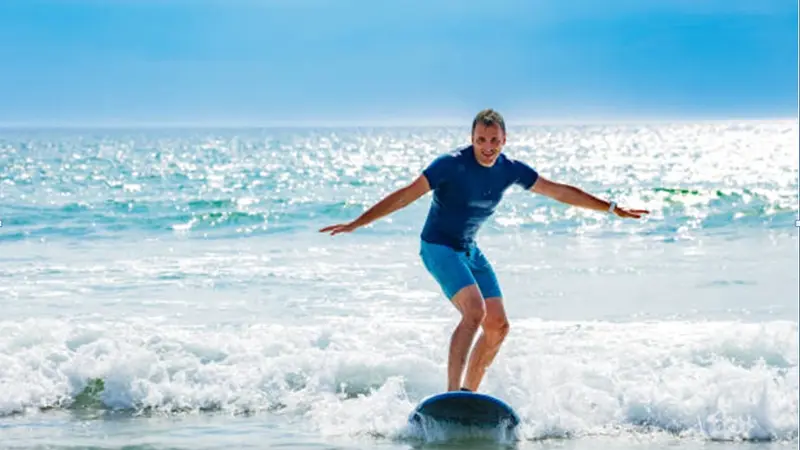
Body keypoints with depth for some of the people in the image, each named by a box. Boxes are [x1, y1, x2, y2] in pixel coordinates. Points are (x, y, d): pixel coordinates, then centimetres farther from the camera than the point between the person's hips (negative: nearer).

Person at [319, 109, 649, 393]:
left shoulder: (511, 170, -4)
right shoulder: (452, 165, -21)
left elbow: (560, 192, 4)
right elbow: (406, 195, -22)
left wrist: (613, 209, 6)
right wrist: (356, 224, -28)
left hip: (470, 251, 7)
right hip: (438, 248, -7)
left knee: (498, 327, 3)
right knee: (474, 312, -27)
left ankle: (469, 394, 15)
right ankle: (452, 394, -28)